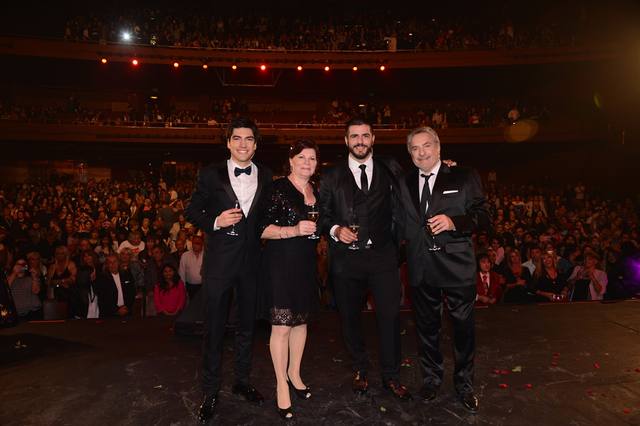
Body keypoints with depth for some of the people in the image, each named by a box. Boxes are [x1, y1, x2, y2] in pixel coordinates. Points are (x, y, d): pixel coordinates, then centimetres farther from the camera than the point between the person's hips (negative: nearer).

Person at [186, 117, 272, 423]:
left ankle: (242, 381, 35)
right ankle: (210, 391, 23)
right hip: (220, 260, -2)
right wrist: (216, 222, -15)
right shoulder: (211, 174, -2)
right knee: (215, 327, 7)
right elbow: (191, 212, 1)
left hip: (252, 260, 3)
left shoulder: (266, 177, 4)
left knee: (247, 323, 16)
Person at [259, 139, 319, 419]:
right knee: (281, 325, -2)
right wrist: (294, 230, -24)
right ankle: (282, 384, 14)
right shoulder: (278, 188, -9)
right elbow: (263, 229, -14)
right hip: (281, 262, -6)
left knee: (301, 320, 15)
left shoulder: (317, 192, 11)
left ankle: (294, 373, 33)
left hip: (306, 264, 6)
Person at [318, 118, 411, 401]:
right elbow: (323, 215, 6)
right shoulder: (332, 177, 7)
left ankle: (391, 377, 18)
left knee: (390, 315, -1)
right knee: (350, 317, 12)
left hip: (383, 255, 0)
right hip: (346, 257, 1)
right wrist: (335, 229, -12)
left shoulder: (390, 170, 8)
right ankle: (360, 369, 34)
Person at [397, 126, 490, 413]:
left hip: (457, 267, -2)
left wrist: (453, 222, -23)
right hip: (421, 268, 3)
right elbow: (402, 224, 9)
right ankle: (431, 378, 37)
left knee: (463, 326, 10)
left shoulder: (465, 178, -3)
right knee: (426, 326, 16)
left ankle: (464, 384, 32)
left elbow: (483, 218, -7)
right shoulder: (404, 183, 6)